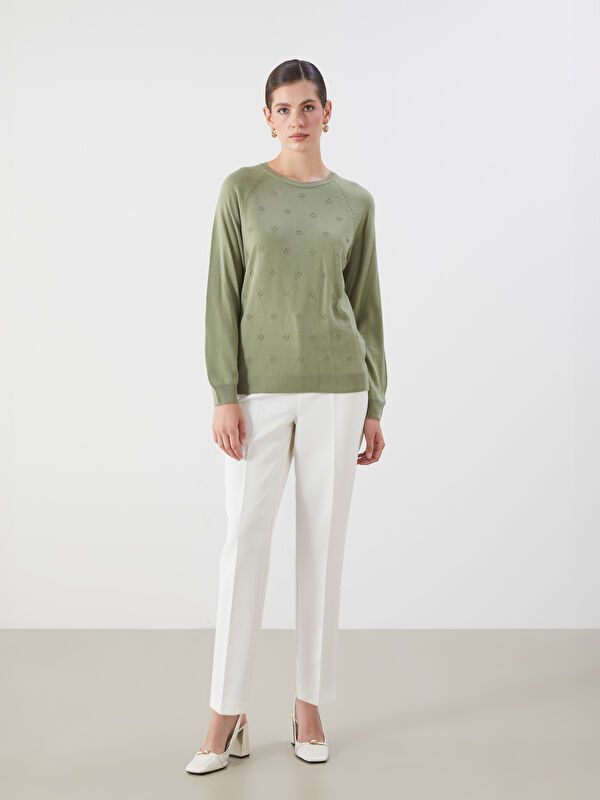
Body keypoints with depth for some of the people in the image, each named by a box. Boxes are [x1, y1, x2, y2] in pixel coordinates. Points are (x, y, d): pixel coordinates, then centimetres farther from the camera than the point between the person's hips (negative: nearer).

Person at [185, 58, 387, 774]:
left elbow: (366, 305, 9)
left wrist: (374, 406, 6)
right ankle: (227, 715, 10)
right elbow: (223, 296, -1)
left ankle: (310, 705, 20)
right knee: (244, 540, -3)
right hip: (260, 388, -1)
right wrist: (223, 395, -9)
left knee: (323, 541, 5)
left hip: (336, 387, 2)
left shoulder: (355, 202, 8)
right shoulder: (242, 189, 3)